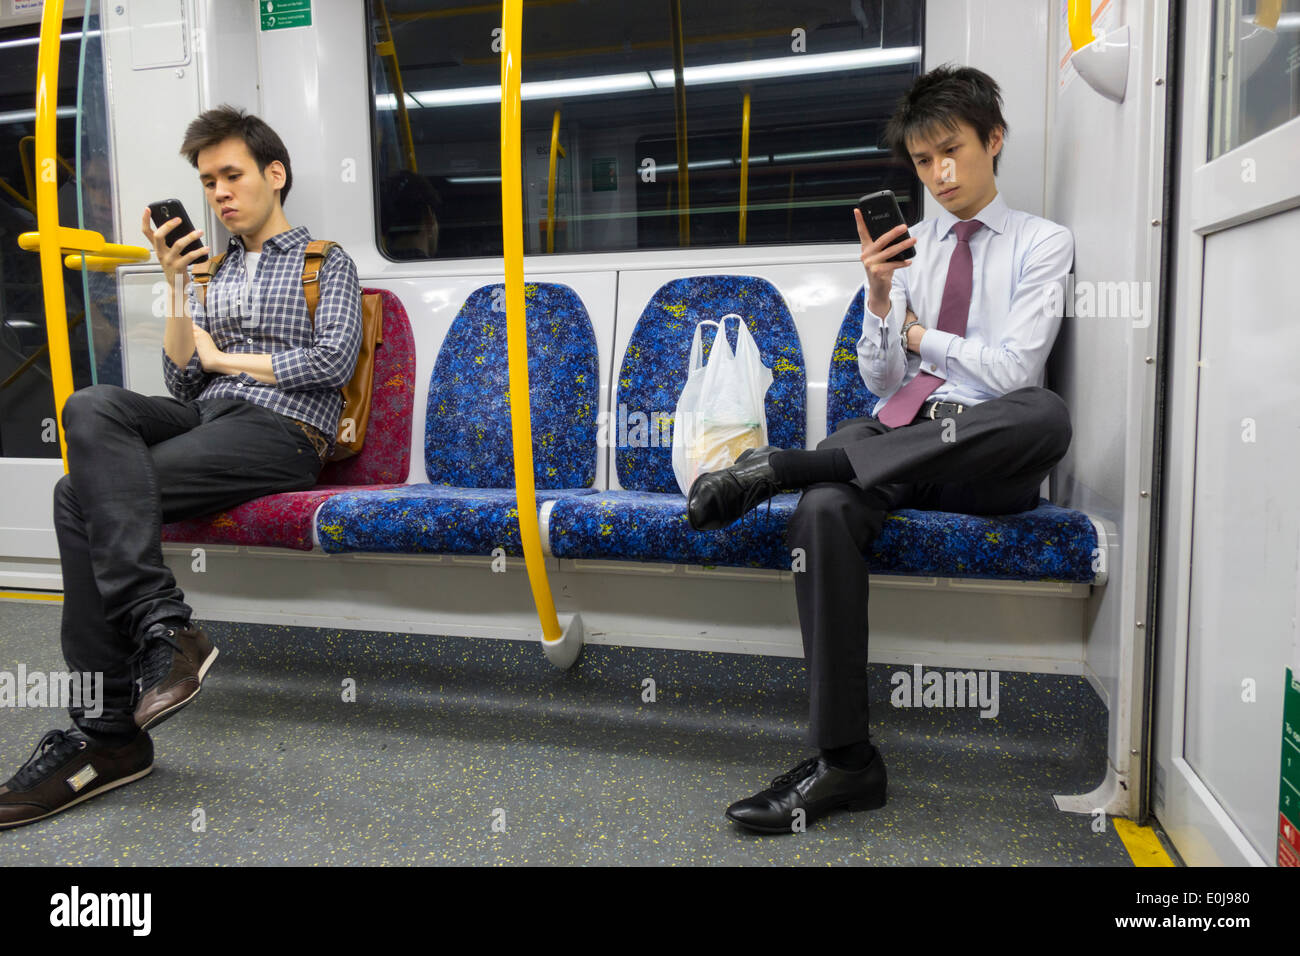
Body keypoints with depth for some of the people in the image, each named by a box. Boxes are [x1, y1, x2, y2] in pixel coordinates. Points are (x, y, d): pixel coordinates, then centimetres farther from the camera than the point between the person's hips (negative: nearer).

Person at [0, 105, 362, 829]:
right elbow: (183, 383, 17)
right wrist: (177, 284, 8)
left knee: (84, 496, -23)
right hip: (206, 418, 6)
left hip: (281, 432, -6)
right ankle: (163, 628, -33)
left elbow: (333, 360, -6)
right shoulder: (214, 271, 28)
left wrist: (225, 357, 3)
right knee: (92, 405, -27)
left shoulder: (327, 263, 12)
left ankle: (110, 729, -23)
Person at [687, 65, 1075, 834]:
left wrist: (923, 334, 4)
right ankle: (845, 760, -29)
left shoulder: (1043, 243, 8)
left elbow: (1014, 371, -6)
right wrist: (881, 300, -3)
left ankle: (782, 465, -34)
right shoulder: (911, 246, 19)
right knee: (825, 510, -33)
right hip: (895, 435, 2)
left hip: (984, 453, -2)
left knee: (1049, 414, -38)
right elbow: (881, 380, 13)